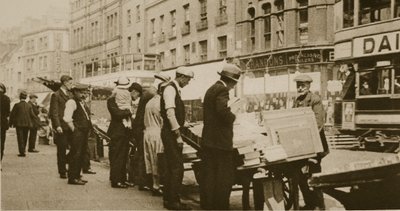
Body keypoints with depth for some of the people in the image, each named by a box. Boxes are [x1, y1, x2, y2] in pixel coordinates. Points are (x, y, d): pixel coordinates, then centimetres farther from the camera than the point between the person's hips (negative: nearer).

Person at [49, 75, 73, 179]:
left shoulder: (70, 95, 16)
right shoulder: (56, 95, -5)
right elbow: (54, 112, -10)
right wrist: (57, 126, -19)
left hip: (71, 127, 6)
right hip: (62, 127, -6)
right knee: (62, 150, 0)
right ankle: (62, 172, 8)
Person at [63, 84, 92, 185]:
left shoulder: (82, 103, 20)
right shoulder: (71, 102, -9)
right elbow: (67, 118, -19)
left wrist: (88, 129, 17)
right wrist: (74, 130, -16)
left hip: (84, 132, 9)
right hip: (77, 133, -9)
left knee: (81, 154, 13)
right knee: (75, 155, -8)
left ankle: (77, 176, 22)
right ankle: (72, 178, -4)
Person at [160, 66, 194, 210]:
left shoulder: (175, 89, 15)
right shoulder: (170, 89, -14)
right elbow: (170, 113, -22)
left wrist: (179, 132, 17)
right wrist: (178, 135, -22)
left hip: (172, 133, 10)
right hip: (171, 133, -10)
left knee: (171, 167, 13)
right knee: (177, 167, -9)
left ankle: (168, 199, 20)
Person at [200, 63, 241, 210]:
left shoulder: (211, 89, 19)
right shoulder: (222, 90, -12)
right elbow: (223, 111, -26)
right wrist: (232, 117, -8)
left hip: (208, 141, 10)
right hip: (220, 142, -10)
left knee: (209, 176, 12)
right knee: (224, 179, -3)